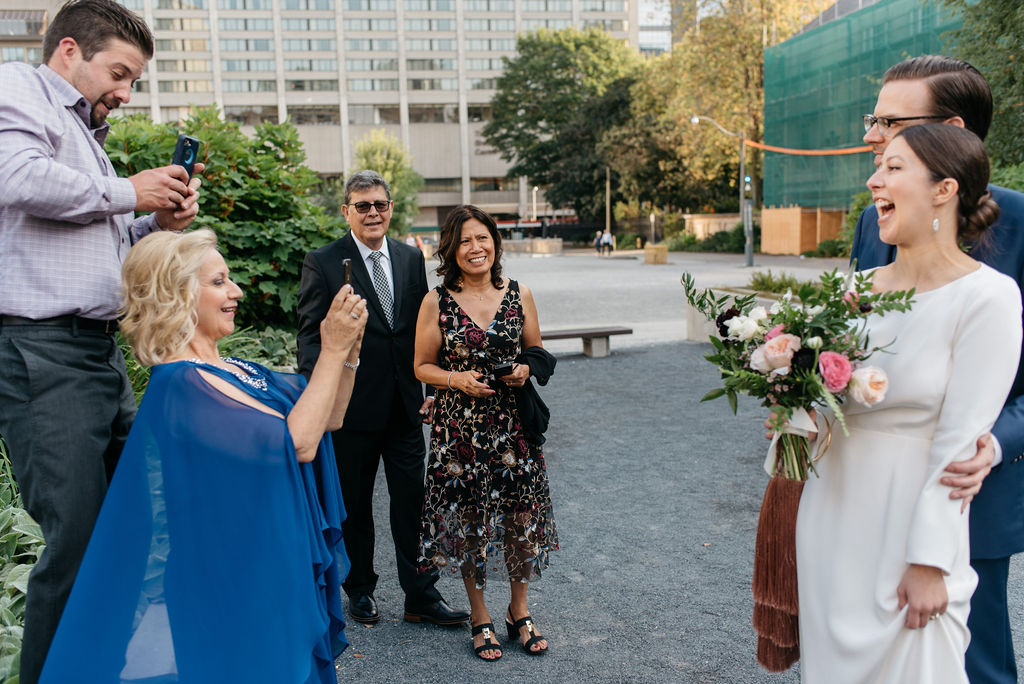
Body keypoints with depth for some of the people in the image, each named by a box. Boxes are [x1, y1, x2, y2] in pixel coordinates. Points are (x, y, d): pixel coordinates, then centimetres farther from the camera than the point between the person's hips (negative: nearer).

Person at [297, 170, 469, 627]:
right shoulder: (323, 262, -6)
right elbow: (310, 335, -8)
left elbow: (423, 328, 12)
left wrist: (429, 387, 6)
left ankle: (421, 597, 20)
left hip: (405, 405, 4)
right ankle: (360, 590, 31)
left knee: (413, 501, 8)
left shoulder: (411, 258, 8)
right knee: (353, 504, 12)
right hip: (352, 405, -3)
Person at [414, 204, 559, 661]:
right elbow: (422, 366, 2)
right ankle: (480, 620, 28)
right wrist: (459, 379, -15)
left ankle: (519, 613, 30)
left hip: (513, 426, 2)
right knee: (468, 523, 8)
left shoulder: (519, 295, 2)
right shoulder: (436, 302, -4)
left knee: (521, 518, 8)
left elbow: (537, 353, 12)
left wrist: (526, 370, -9)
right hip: (460, 428, -1)